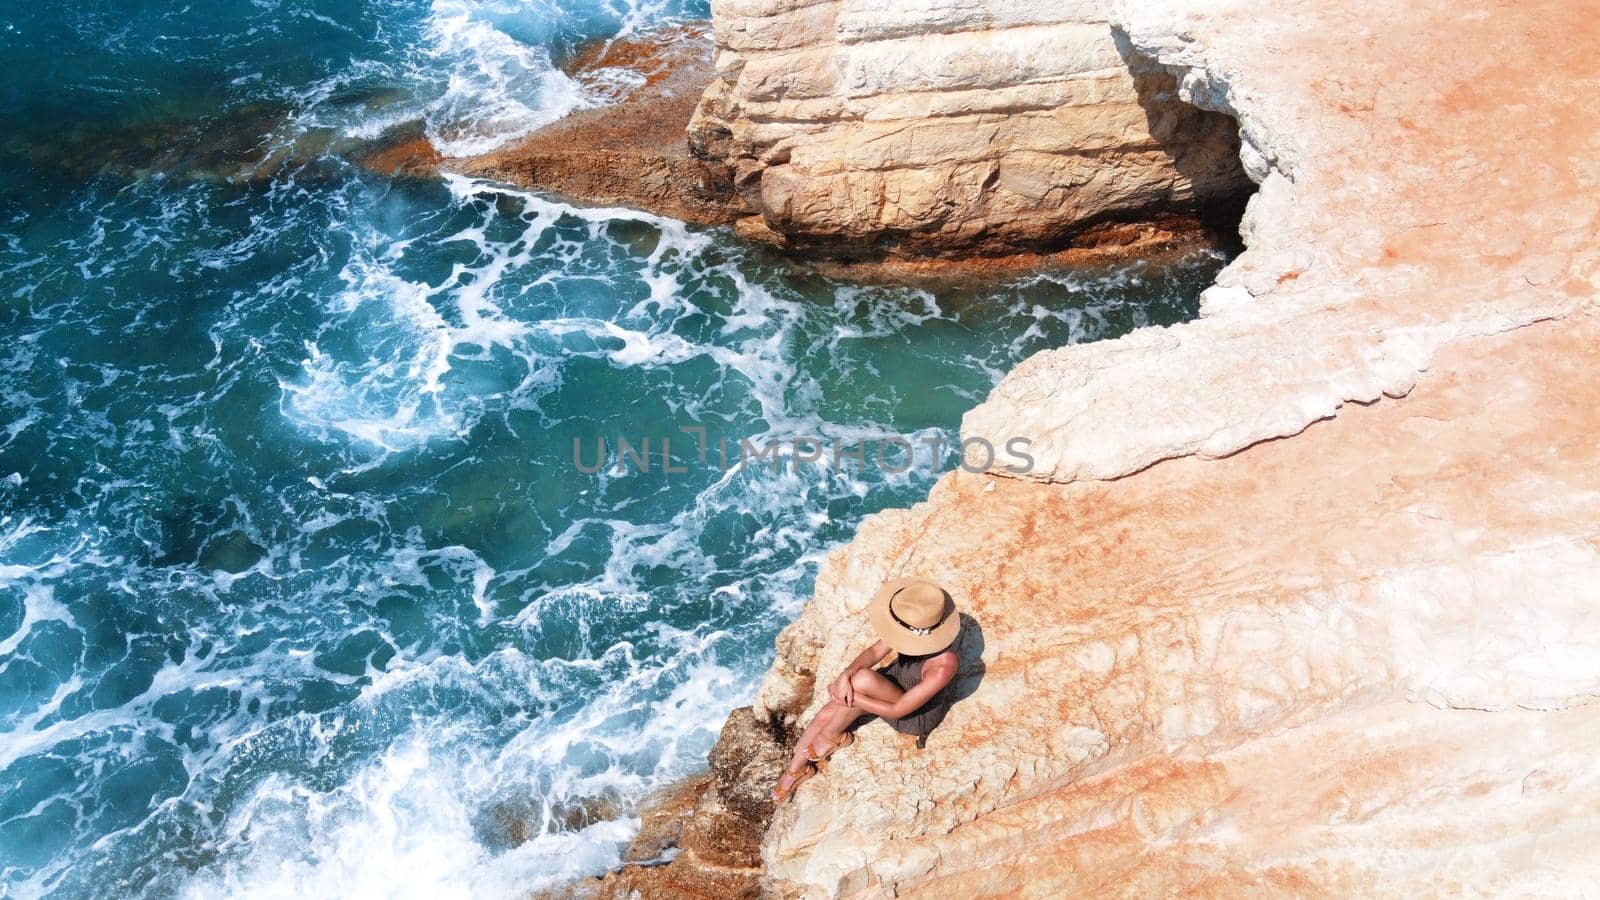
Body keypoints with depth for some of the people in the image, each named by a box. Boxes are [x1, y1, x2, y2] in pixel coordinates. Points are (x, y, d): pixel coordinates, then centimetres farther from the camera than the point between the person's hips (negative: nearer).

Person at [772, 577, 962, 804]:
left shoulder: (944, 664, -39)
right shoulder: (912, 629, -23)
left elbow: (898, 711, -30)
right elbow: (875, 651, -10)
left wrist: (849, 698, -24)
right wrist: (846, 674, -29)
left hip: (917, 716, -6)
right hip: (889, 689, 6)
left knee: (863, 678, -32)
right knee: (826, 715, -9)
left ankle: (831, 737, -3)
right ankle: (796, 770, 19)